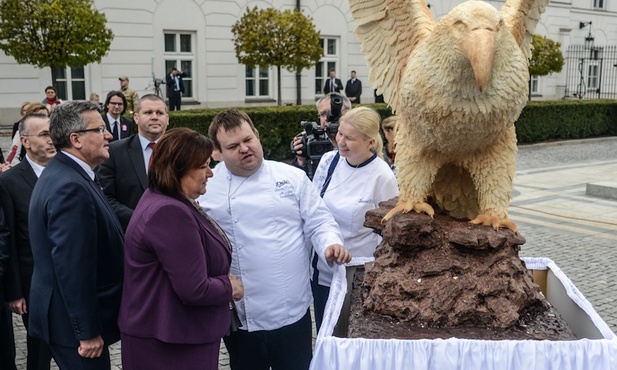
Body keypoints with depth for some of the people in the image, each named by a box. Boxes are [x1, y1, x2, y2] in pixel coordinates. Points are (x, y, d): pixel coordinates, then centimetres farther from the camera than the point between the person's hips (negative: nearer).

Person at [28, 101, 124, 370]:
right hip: (73, 319, -10)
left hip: (64, 313, 10)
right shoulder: (71, 187, -25)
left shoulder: (62, 174, 8)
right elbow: (72, 267, -27)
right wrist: (88, 332, -22)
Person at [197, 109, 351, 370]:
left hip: (293, 310, 1)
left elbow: (318, 222, 4)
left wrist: (331, 244, -16)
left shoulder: (292, 177, 3)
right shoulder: (206, 187, -1)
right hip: (242, 316, 0)